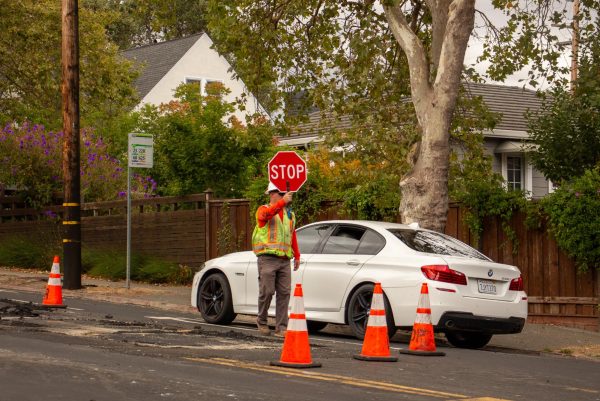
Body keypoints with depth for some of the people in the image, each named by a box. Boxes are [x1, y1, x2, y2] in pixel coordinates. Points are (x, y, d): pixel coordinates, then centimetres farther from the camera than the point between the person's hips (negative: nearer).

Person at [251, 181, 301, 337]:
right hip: (268, 258, -5)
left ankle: (281, 327, 1)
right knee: (267, 291, -5)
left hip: (285, 259, 5)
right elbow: (267, 214, -22)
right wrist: (282, 202, -35)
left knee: (284, 293, -2)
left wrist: (297, 255, 19)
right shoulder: (263, 210, 3)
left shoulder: (290, 214, 21)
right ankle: (262, 321, 15)